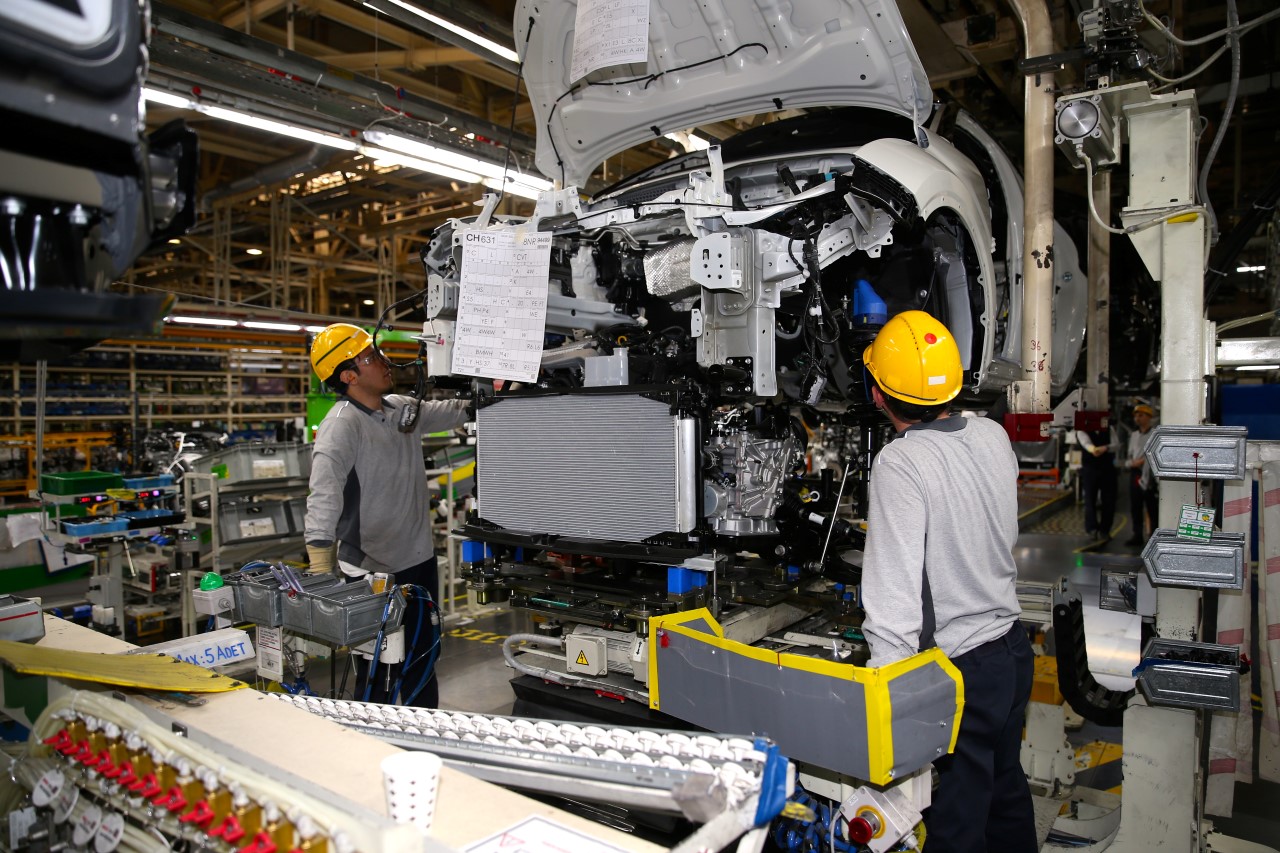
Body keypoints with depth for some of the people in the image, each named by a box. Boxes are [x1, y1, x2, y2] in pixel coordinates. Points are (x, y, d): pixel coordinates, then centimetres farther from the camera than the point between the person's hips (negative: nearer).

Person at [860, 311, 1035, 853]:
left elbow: (893, 596, -30)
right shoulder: (994, 436, -2)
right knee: (1007, 792, 28)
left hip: (961, 670, -8)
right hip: (1012, 647, 8)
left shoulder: (899, 464, -25)